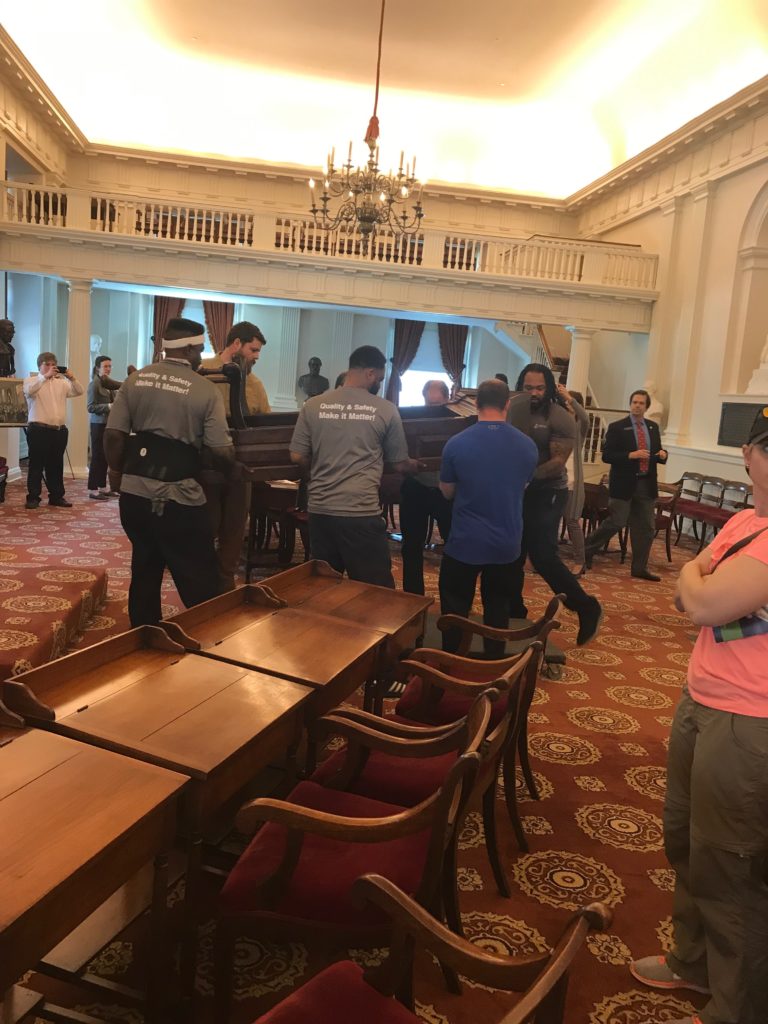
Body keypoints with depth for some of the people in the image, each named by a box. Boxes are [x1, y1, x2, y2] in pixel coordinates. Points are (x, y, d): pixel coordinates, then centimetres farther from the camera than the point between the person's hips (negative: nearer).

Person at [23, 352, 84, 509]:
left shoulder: (62, 382, 14)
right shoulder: (31, 380, 3)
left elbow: (79, 391, 5)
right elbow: (29, 391, -19)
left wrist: (72, 378, -11)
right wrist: (46, 376, -25)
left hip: (59, 430, 4)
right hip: (39, 430, -4)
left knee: (56, 465, 10)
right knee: (36, 464, -2)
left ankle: (56, 496, 17)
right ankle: (33, 497, 3)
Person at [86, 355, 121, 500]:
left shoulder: (109, 383, 11)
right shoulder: (94, 384, -9)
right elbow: (91, 407, -14)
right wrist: (109, 406, -22)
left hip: (109, 423, 7)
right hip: (98, 424, -7)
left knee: (106, 456, 10)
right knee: (97, 456, -3)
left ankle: (102, 487, 19)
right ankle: (93, 490, 2)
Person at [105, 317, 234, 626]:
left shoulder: (135, 380, 6)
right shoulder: (206, 390, -7)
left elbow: (113, 434, 4)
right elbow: (222, 452, -10)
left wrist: (117, 471, 20)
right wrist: (233, 469, 12)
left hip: (135, 491, 6)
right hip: (179, 498, -5)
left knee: (144, 570, 20)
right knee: (199, 580, 3)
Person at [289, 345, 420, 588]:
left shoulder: (312, 406, 3)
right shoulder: (386, 410, -2)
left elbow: (297, 457, 5)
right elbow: (399, 464, 6)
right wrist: (415, 466, 28)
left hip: (320, 510, 4)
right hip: (362, 513, -4)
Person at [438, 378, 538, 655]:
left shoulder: (456, 443, -12)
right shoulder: (528, 446, -4)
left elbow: (447, 493, 1)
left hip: (465, 542, -3)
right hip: (507, 543, 3)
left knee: (455, 611, 11)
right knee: (498, 609, 17)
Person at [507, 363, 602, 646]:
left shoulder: (560, 418, -10)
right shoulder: (515, 412, 7)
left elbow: (558, 461, -18)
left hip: (546, 494, -6)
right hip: (517, 493, 6)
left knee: (543, 557, -10)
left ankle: (587, 608, 5)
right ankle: (514, 613, 24)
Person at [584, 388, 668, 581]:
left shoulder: (653, 427, 12)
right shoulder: (617, 427, -5)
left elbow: (657, 453, 18)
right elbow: (607, 456, -11)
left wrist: (662, 455, -5)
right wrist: (631, 455, -21)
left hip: (647, 484, 5)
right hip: (624, 484, -5)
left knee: (646, 528, 6)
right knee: (615, 523, -4)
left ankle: (639, 568, 14)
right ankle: (587, 551, 16)